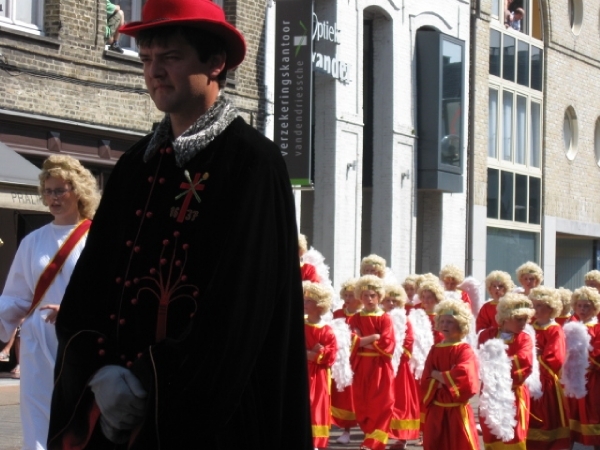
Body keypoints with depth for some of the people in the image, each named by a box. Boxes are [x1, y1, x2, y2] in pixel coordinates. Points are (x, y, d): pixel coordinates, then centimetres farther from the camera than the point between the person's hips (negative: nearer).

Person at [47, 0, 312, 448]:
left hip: (207, 413, -5)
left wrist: (149, 386, -15)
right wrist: (99, 372, -10)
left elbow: (240, 303, -14)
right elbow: (89, 285, 7)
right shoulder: (135, 165, 11)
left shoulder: (253, 162, -7)